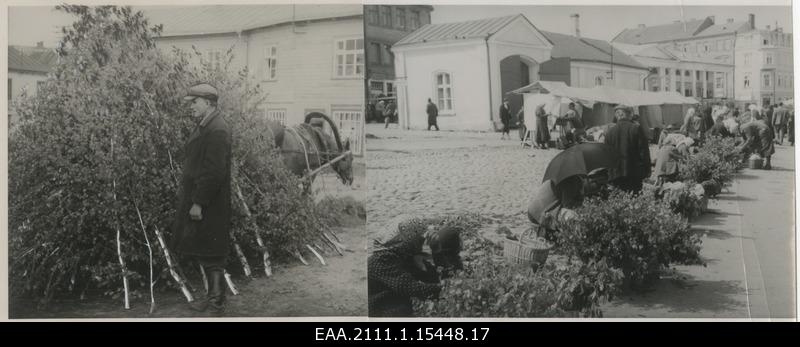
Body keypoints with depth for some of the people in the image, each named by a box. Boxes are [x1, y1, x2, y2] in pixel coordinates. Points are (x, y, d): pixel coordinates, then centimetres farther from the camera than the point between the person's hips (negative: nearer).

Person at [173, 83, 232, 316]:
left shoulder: (217, 130, -19)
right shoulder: (206, 126, 13)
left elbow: (214, 171, -24)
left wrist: (198, 203, -22)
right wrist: (192, 199, 17)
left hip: (208, 206, -10)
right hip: (198, 200, 10)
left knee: (211, 255, -2)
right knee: (205, 253, 17)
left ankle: (217, 305, 6)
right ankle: (214, 297, 28)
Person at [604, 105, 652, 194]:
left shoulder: (610, 131, 3)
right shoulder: (636, 129, -4)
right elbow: (644, 150, -5)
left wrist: (609, 173, 16)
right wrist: (647, 170, 1)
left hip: (616, 174, 2)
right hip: (634, 173, -2)